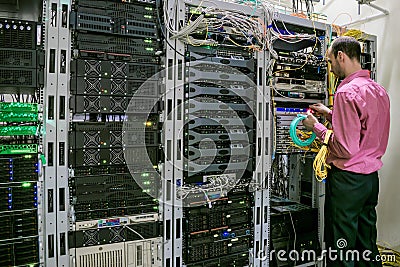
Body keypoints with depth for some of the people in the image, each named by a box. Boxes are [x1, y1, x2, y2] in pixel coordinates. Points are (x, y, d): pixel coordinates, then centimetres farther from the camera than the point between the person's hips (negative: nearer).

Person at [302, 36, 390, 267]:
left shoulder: (347, 92, -18)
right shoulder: (380, 90, 9)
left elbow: (345, 149, -22)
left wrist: (315, 126, -9)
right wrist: (331, 113, 17)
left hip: (347, 180, -9)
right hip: (372, 178, 9)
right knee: (367, 248, 21)